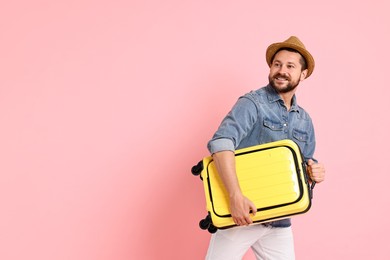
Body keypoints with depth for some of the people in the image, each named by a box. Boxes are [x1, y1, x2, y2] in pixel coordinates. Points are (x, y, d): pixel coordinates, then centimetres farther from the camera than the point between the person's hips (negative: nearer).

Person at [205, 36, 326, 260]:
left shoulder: (305, 120, 12)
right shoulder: (252, 103, -10)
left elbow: (305, 164, 22)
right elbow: (221, 143, -24)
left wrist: (315, 171, -2)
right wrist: (235, 195, -33)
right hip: (241, 214, -6)